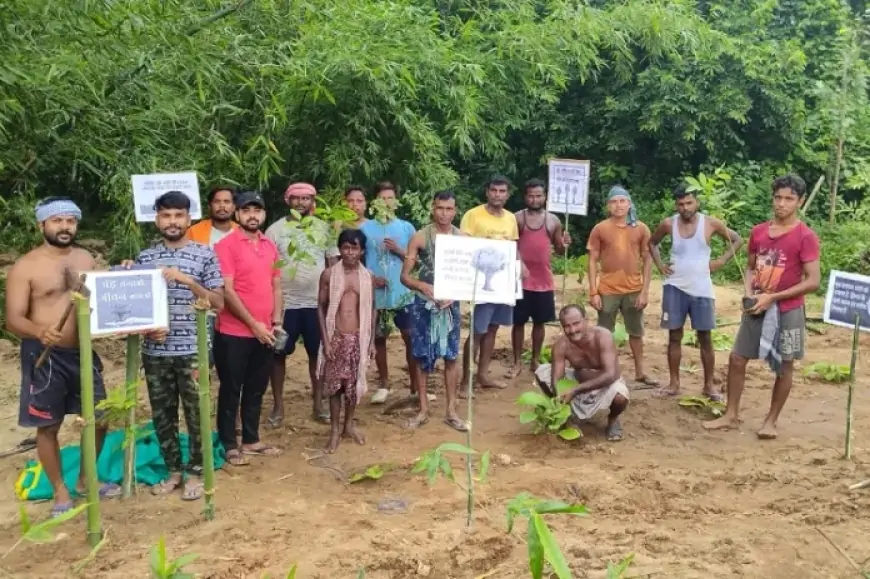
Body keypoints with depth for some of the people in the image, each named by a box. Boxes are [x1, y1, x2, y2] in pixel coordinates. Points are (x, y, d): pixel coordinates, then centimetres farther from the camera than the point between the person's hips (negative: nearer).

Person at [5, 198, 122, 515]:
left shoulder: (86, 259, 7)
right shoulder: (25, 267, -10)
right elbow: (13, 320, -14)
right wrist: (40, 331, -34)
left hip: (82, 351, 5)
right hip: (44, 355, -5)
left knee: (99, 418, 13)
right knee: (48, 426, 6)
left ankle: (86, 480, 33)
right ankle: (60, 491, 23)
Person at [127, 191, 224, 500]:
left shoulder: (204, 254, -2)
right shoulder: (145, 257, 8)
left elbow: (218, 302, -5)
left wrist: (186, 279, -16)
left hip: (192, 350, -3)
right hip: (154, 351, 3)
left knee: (196, 414, 5)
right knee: (162, 414, 12)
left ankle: (195, 472, 21)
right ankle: (173, 470, 29)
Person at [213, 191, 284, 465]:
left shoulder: (270, 246, 10)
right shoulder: (226, 245, -10)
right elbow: (227, 291, -15)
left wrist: (276, 322, 2)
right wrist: (253, 324, -14)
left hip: (265, 333, 6)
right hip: (234, 333, -6)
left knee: (256, 390, 16)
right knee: (231, 390, 6)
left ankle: (251, 440, 29)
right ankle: (230, 445, 18)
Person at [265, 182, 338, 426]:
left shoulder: (324, 228, 5)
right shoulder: (275, 229, -1)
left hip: (317, 302, 2)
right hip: (285, 302, -1)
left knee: (318, 353, 9)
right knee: (279, 354, 5)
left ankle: (318, 402, 23)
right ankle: (278, 406, 18)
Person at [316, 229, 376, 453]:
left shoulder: (367, 276, 2)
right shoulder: (328, 274, -4)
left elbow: (372, 310, 8)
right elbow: (321, 307, -2)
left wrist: (372, 340, 4)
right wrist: (325, 340, -8)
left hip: (358, 337, 2)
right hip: (335, 337, -2)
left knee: (354, 383, 10)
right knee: (334, 384, 4)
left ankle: (349, 425, 29)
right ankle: (335, 430, 18)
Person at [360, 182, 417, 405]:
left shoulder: (407, 227, 5)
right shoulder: (365, 228, 2)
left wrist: (398, 250, -11)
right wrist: (370, 277, -12)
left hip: (403, 292, 0)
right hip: (376, 293, 0)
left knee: (411, 338, -1)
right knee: (379, 339, 9)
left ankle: (415, 386, 9)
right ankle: (384, 385, 21)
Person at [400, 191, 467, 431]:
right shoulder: (420, 237, -4)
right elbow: (405, 276, -6)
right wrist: (424, 286, -24)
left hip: (451, 304, 1)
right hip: (424, 304, -1)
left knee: (450, 356, 6)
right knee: (422, 356, 5)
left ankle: (451, 410, 17)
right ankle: (423, 409, 17)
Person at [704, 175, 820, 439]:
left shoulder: (806, 236, -12)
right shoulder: (758, 232, 5)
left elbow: (813, 281, -15)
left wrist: (772, 297, -18)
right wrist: (749, 294, -4)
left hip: (787, 311, -5)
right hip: (757, 307, 5)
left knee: (784, 367, 7)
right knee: (736, 358, 6)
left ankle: (771, 420, 20)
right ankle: (731, 414, 19)